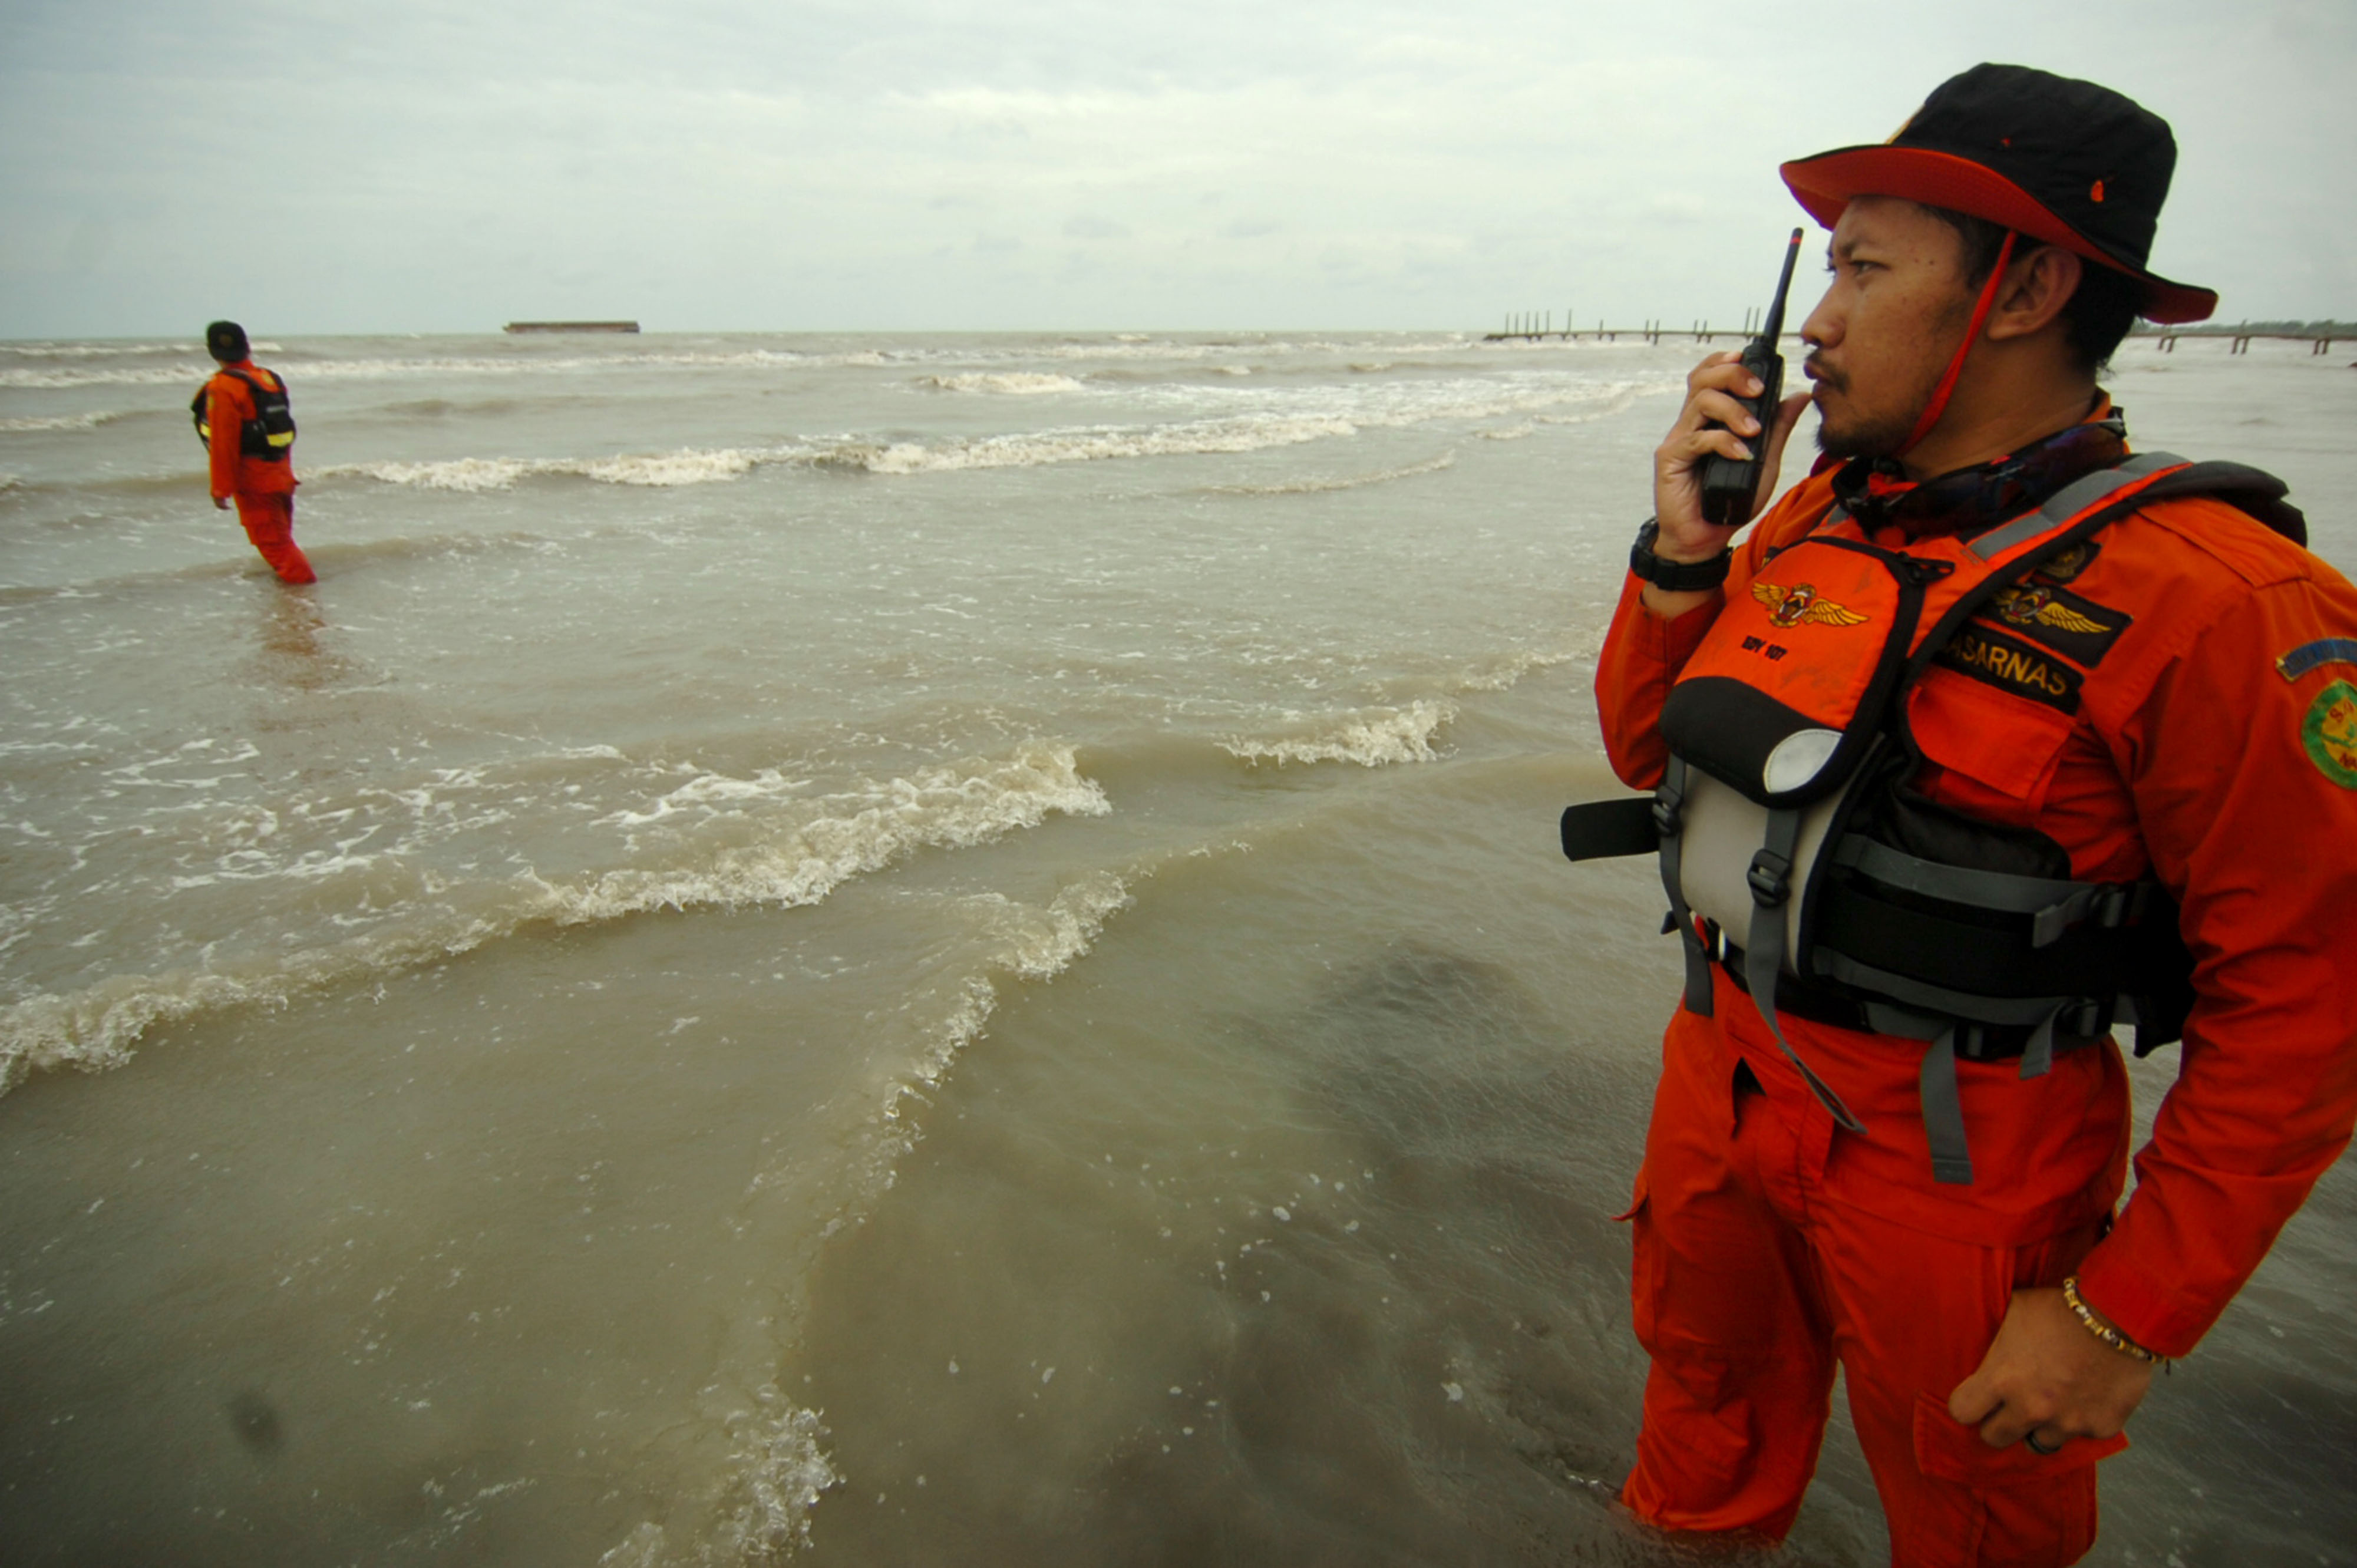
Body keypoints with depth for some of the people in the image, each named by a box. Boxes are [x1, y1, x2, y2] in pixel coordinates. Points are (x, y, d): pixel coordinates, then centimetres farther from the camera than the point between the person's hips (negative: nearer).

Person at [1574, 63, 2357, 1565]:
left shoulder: (2204, 594, -22)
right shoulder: (1822, 509, -1)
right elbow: (1648, 748, 5)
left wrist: (2128, 1314, -17)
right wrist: (1683, 553, -11)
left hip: (1953, 1160, -5)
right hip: (1722, 1082, 6)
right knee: (1705, 1393, 29)